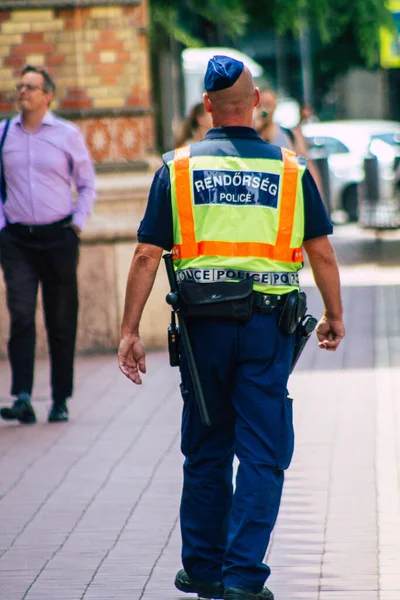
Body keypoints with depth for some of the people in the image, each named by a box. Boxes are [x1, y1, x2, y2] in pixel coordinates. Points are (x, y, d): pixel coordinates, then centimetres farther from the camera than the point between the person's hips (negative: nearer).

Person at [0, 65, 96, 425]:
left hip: (58, 237, 0)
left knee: (62, 321, 5)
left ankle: (61, 401, 13)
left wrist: (78, 223, 0)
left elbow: (87, 185, 10)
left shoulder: (68, 135, 3)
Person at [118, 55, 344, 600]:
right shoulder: (290, 169, 1)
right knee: (263, 454, 3)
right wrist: (334, 316, 16)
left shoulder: (178, 168, 1)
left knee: (206, 452, 14)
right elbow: (322, 252, 2)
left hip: (204, 325, 1)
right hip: (269, 324, -1)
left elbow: (147, 255, -2)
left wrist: (130, 330, 2)